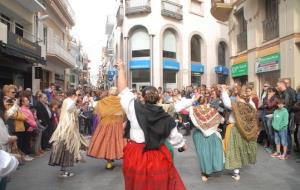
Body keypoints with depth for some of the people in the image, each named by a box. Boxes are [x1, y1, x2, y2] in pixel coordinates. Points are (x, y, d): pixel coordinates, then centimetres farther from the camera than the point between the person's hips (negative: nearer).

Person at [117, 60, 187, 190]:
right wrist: (183, 145, 26)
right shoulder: (166, 118, -5)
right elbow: (175, 138, 4)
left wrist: (121, 69, 7)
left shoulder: (134, 108, -11)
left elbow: (123, 91, -3)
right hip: (158, 156, 1)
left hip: (136, 155, -1)